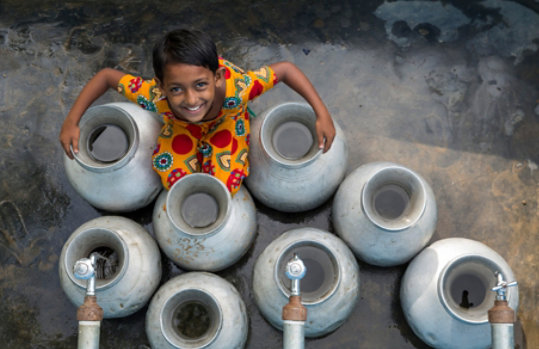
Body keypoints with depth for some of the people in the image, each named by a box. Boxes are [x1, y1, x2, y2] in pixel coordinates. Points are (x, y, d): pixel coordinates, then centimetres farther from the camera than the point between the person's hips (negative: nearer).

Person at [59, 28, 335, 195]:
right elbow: (106, 76, -29)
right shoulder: (156, 97, -45)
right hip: (182, 126, 1)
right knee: (176, 180, -9)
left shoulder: (235, 88, -49)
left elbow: (286, 69, -36)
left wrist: (322, 114, -39)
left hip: (225, 122, -1)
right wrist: (72, 121, -29)